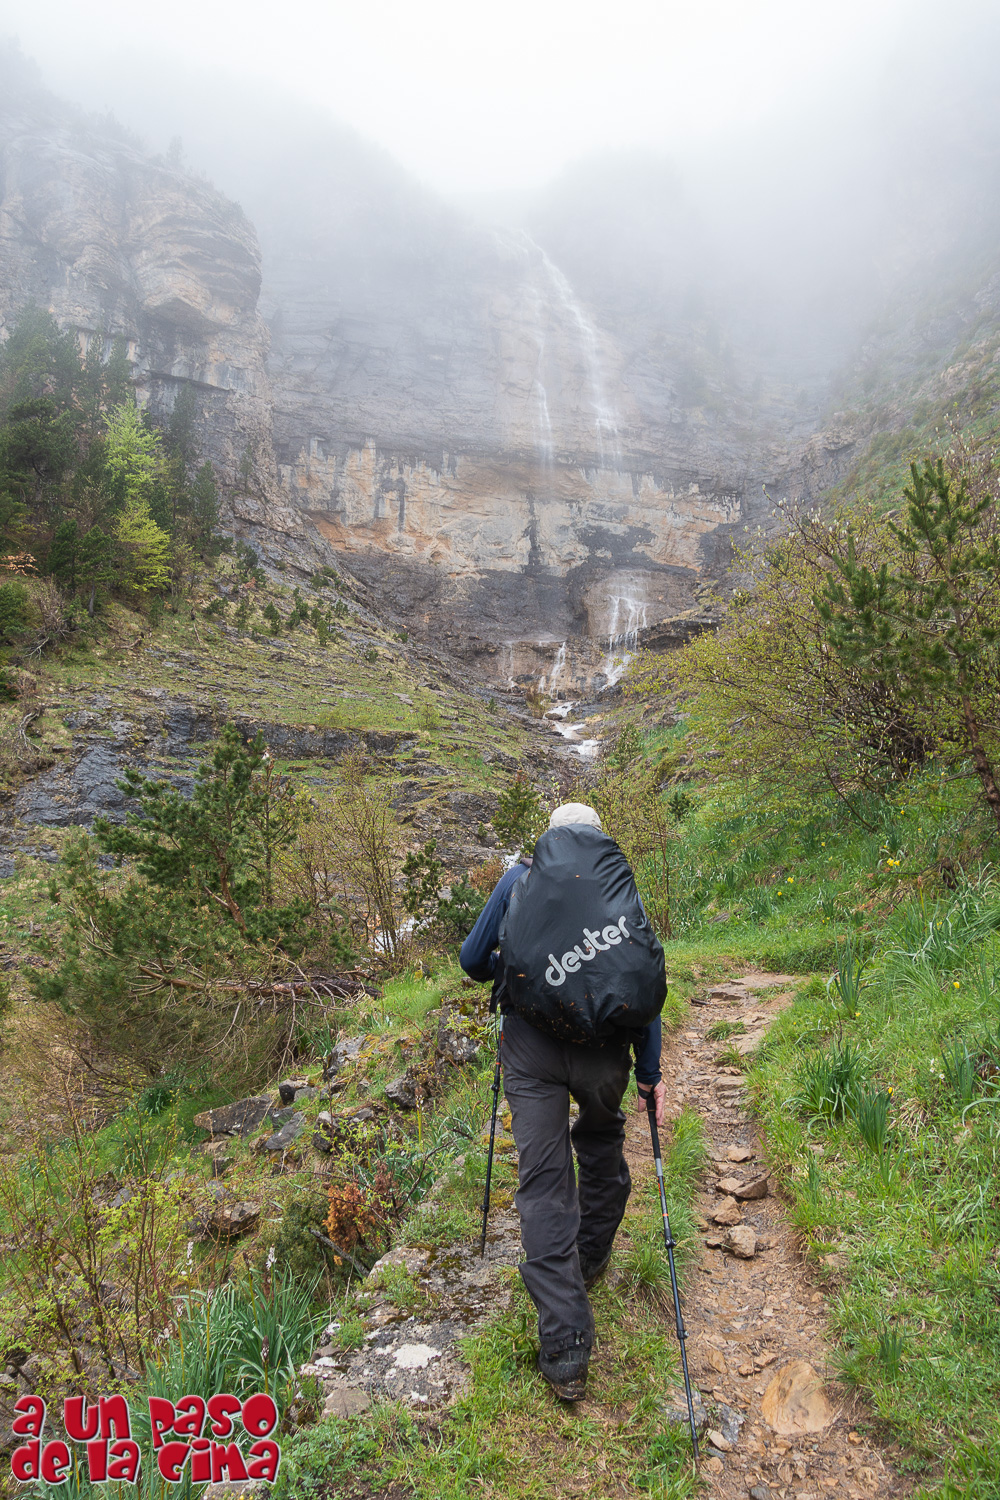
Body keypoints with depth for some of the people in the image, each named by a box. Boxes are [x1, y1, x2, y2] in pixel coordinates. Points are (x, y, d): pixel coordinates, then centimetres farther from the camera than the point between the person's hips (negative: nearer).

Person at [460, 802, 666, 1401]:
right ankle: (593, 1257, 46)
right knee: (601, 1145, 29)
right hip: (604, 1045, 2)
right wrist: (651, 1073, 10)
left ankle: (566, 1347, 2)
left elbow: (474, 959, 11)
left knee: (544, 1182, 3)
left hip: (531, 1043, -1)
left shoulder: (519, 879, 10)